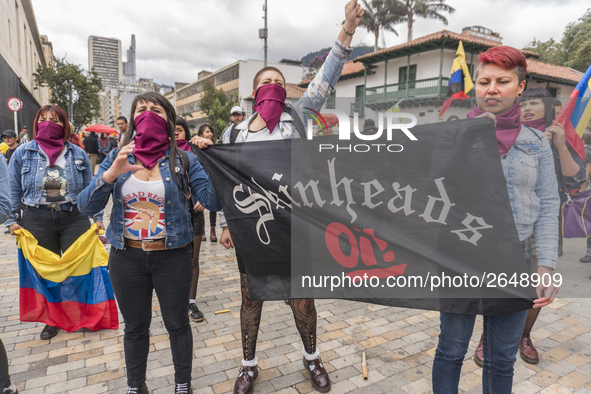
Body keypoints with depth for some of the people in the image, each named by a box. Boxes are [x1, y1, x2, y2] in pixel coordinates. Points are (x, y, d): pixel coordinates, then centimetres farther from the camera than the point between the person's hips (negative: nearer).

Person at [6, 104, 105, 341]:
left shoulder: (78, 154, 3)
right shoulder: (23, 153, 2)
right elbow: (14, 191, 7)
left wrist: (98, 217, 2)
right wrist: (12, 220, 2)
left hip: (74, 219, -1)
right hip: (37, 221, 1)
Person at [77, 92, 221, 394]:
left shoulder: (183, 160, -5)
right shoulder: (116, 158, 2)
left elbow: (213, 202, -14)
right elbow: (86, 207, -4)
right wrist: (111, 174, -20)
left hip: (173, 256, -2)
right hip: (126, 256, 2)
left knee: (177, 323, 14)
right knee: (135, 327, 19)